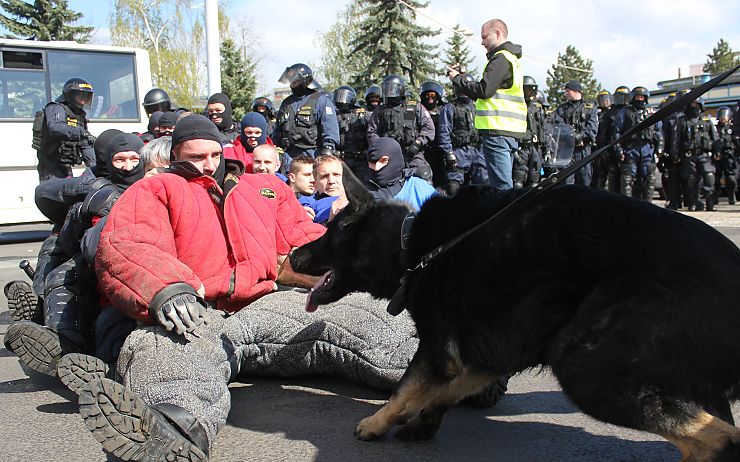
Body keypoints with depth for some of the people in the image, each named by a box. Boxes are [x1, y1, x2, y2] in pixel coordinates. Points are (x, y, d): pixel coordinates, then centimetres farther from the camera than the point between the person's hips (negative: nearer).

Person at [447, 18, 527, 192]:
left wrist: (457, 79, -4)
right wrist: (461, 78, 13)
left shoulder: (501, 58, -9)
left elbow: (484, 90, -17)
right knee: (504, 183, 14)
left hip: (497, 131, -11)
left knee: (502, 187, -10)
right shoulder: (511, 58, 24)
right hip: (511, 131, 11)